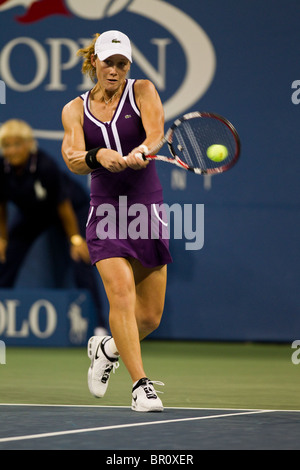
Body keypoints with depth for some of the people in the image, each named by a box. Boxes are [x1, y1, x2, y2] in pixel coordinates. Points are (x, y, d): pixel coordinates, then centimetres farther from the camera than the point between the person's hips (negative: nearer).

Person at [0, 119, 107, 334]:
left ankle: (99, 324, -9)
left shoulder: (46, 166, -37)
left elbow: (63, 205, -26)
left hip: (75, 206, -4)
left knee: (82, 263, -16)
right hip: (31, 213, 4)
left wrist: (75, 238, -18)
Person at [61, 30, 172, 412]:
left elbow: (156, 131, -17)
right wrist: (98, 156, -34)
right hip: (105, 211, -1)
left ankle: (107, 348, 35)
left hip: (148, 209, 1)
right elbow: (72, 159, -11)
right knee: (122, 295, -21)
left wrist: (140, 151, -39)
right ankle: (140, 385, -16)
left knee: (150, 316, 5)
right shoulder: (75, 110, 4)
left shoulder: (142, 91, 3)